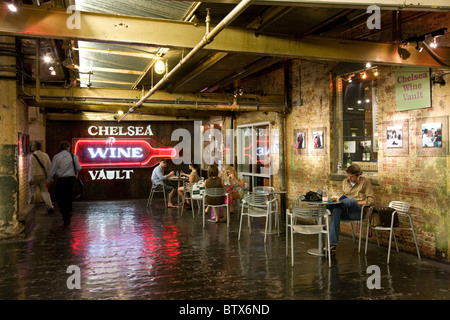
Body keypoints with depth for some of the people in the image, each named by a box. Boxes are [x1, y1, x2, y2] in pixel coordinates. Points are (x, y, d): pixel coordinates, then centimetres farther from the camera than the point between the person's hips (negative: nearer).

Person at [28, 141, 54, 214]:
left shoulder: (32, 156, -12)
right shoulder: (45, 155, 4)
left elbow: (32, 168, -18)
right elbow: (49, 166, 8)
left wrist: (30, 179, -16)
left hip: (34, 176, -4)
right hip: (43, 175, 4)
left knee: (32, 191, 13)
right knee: (44, 191, 2)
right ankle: (50, 207, -14)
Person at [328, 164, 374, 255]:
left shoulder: (365, 182, 5)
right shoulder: (345, 181, 19)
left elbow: (371, 199, -1)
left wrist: (355, 203, -11)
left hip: (358, 212, -4)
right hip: (346, 211, 4)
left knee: (350, 200, -39)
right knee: (336, 211, -34)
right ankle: (333, 244, -40)